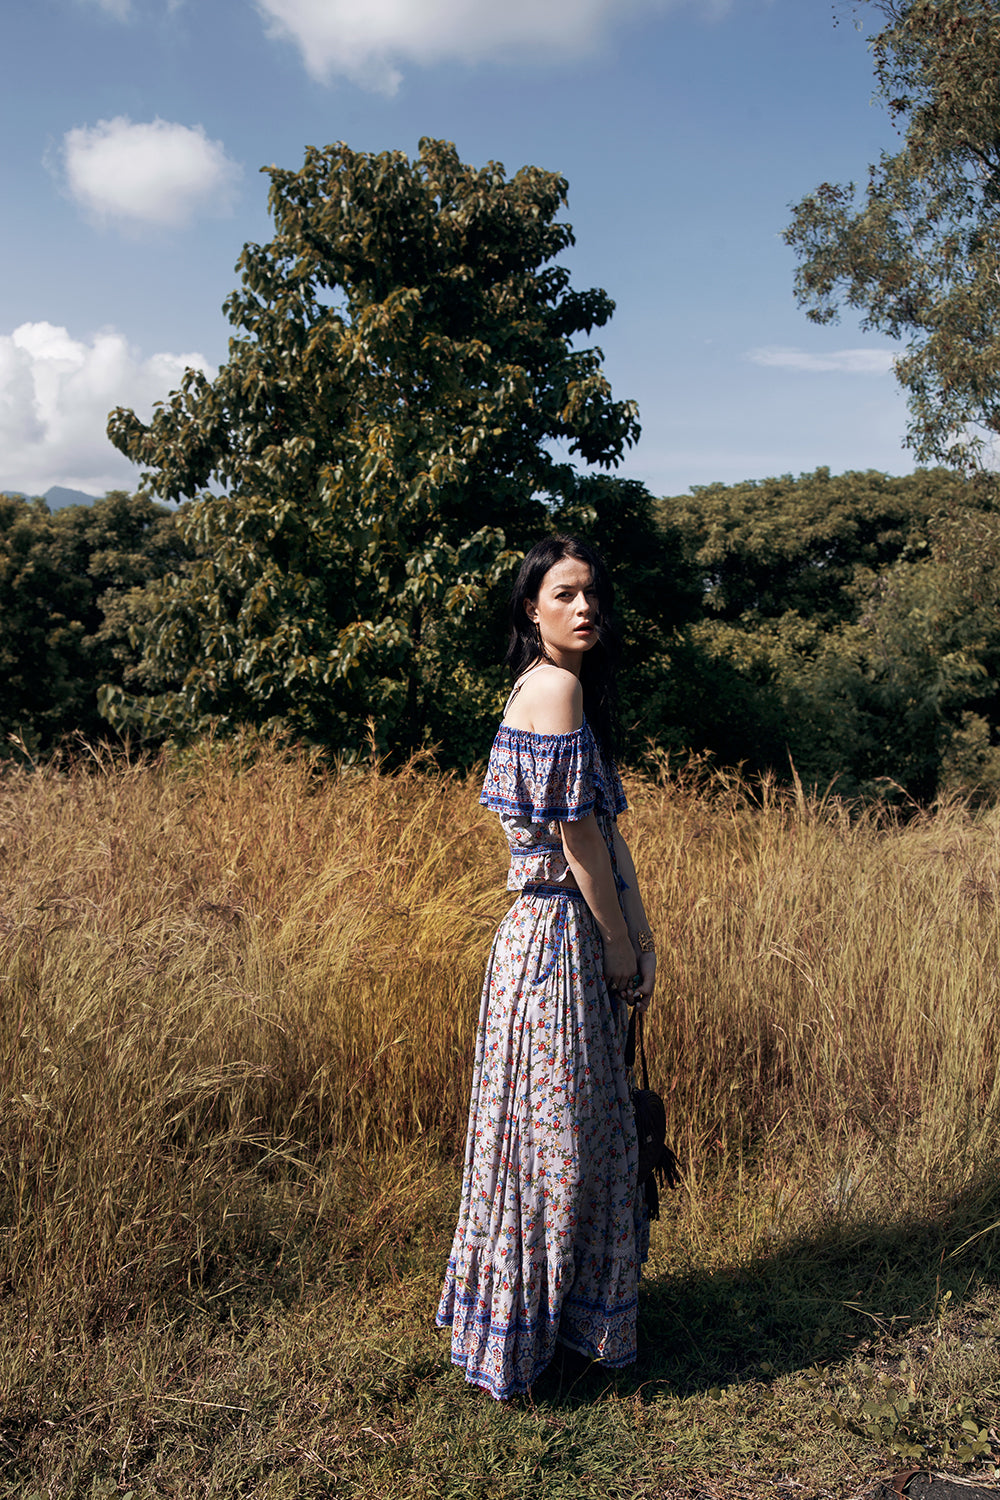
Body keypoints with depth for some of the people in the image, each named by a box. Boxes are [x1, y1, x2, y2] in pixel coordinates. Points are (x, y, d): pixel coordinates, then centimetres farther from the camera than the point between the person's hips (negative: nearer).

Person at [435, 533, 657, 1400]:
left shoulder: (571, 689, 13)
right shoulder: (556, 686, -18)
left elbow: (608, 831, 11)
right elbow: (578, 839, -18)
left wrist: (642, 941, 8)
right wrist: (620, 945, -8)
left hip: (577, 941, 10)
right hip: (559, 939, -10)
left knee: (584, 1131, 20)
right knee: (553, 1136, 4)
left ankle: (544, 1312, 39)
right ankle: (525, 1335, 23)